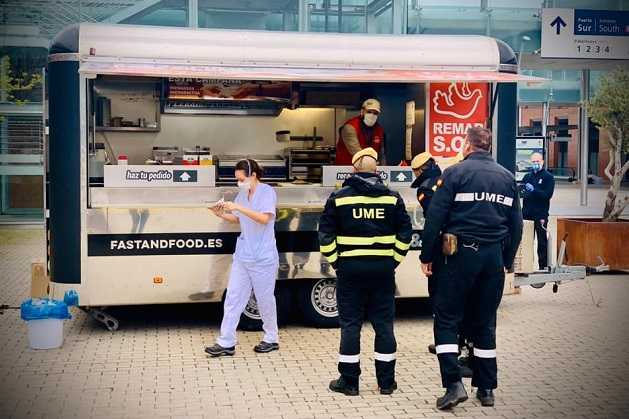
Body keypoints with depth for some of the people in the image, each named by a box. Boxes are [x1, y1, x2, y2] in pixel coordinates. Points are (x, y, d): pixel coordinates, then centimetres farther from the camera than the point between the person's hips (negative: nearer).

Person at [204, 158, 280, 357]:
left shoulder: (267, 192, -11)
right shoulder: (242, 194, 8)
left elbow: (264, 218, -25)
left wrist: (238, 207, -29)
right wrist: (222, 214, 1)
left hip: (262, 257, -6)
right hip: (242, 255, 6)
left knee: (265, 299, 6)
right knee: (233, 298, 3)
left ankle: (271, 339, 23)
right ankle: (226, 343, 6)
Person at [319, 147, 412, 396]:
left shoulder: (339, 197, -1)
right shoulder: (392, 198, 4)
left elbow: (326, 234, -3)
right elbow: (405, 233, 3)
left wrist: (335, 261, 5)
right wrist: (394, 260, 9)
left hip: (350, 268, -2)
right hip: (383, 268, 2)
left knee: (350, 324, 4)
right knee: (383, 324, 8)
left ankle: (349, 381, 8)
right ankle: (386, 382, 14)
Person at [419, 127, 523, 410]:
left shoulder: (456, 173, -5)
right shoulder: (507, 177, 11)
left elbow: (435, 218, -10)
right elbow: (516, 224, 13)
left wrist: (427, 256, -4)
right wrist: (507, 260, 19)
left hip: (460, 253, -5)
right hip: (493, 256, 5)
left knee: (446, 319, 2)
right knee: (485, 322, 13)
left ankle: (454, 384, -8)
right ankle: (486, 388, 16)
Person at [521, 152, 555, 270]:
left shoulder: (548, 177, 1)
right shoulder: (527, 176, 17)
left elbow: (548, 194, -11)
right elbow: (520, 192, 15)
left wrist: (533, 190, -23)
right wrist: (522, 192, -8)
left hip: (541, 214, -4)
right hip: (527, 214, 4)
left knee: (542, 242, -1)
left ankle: (543, 266, 3)